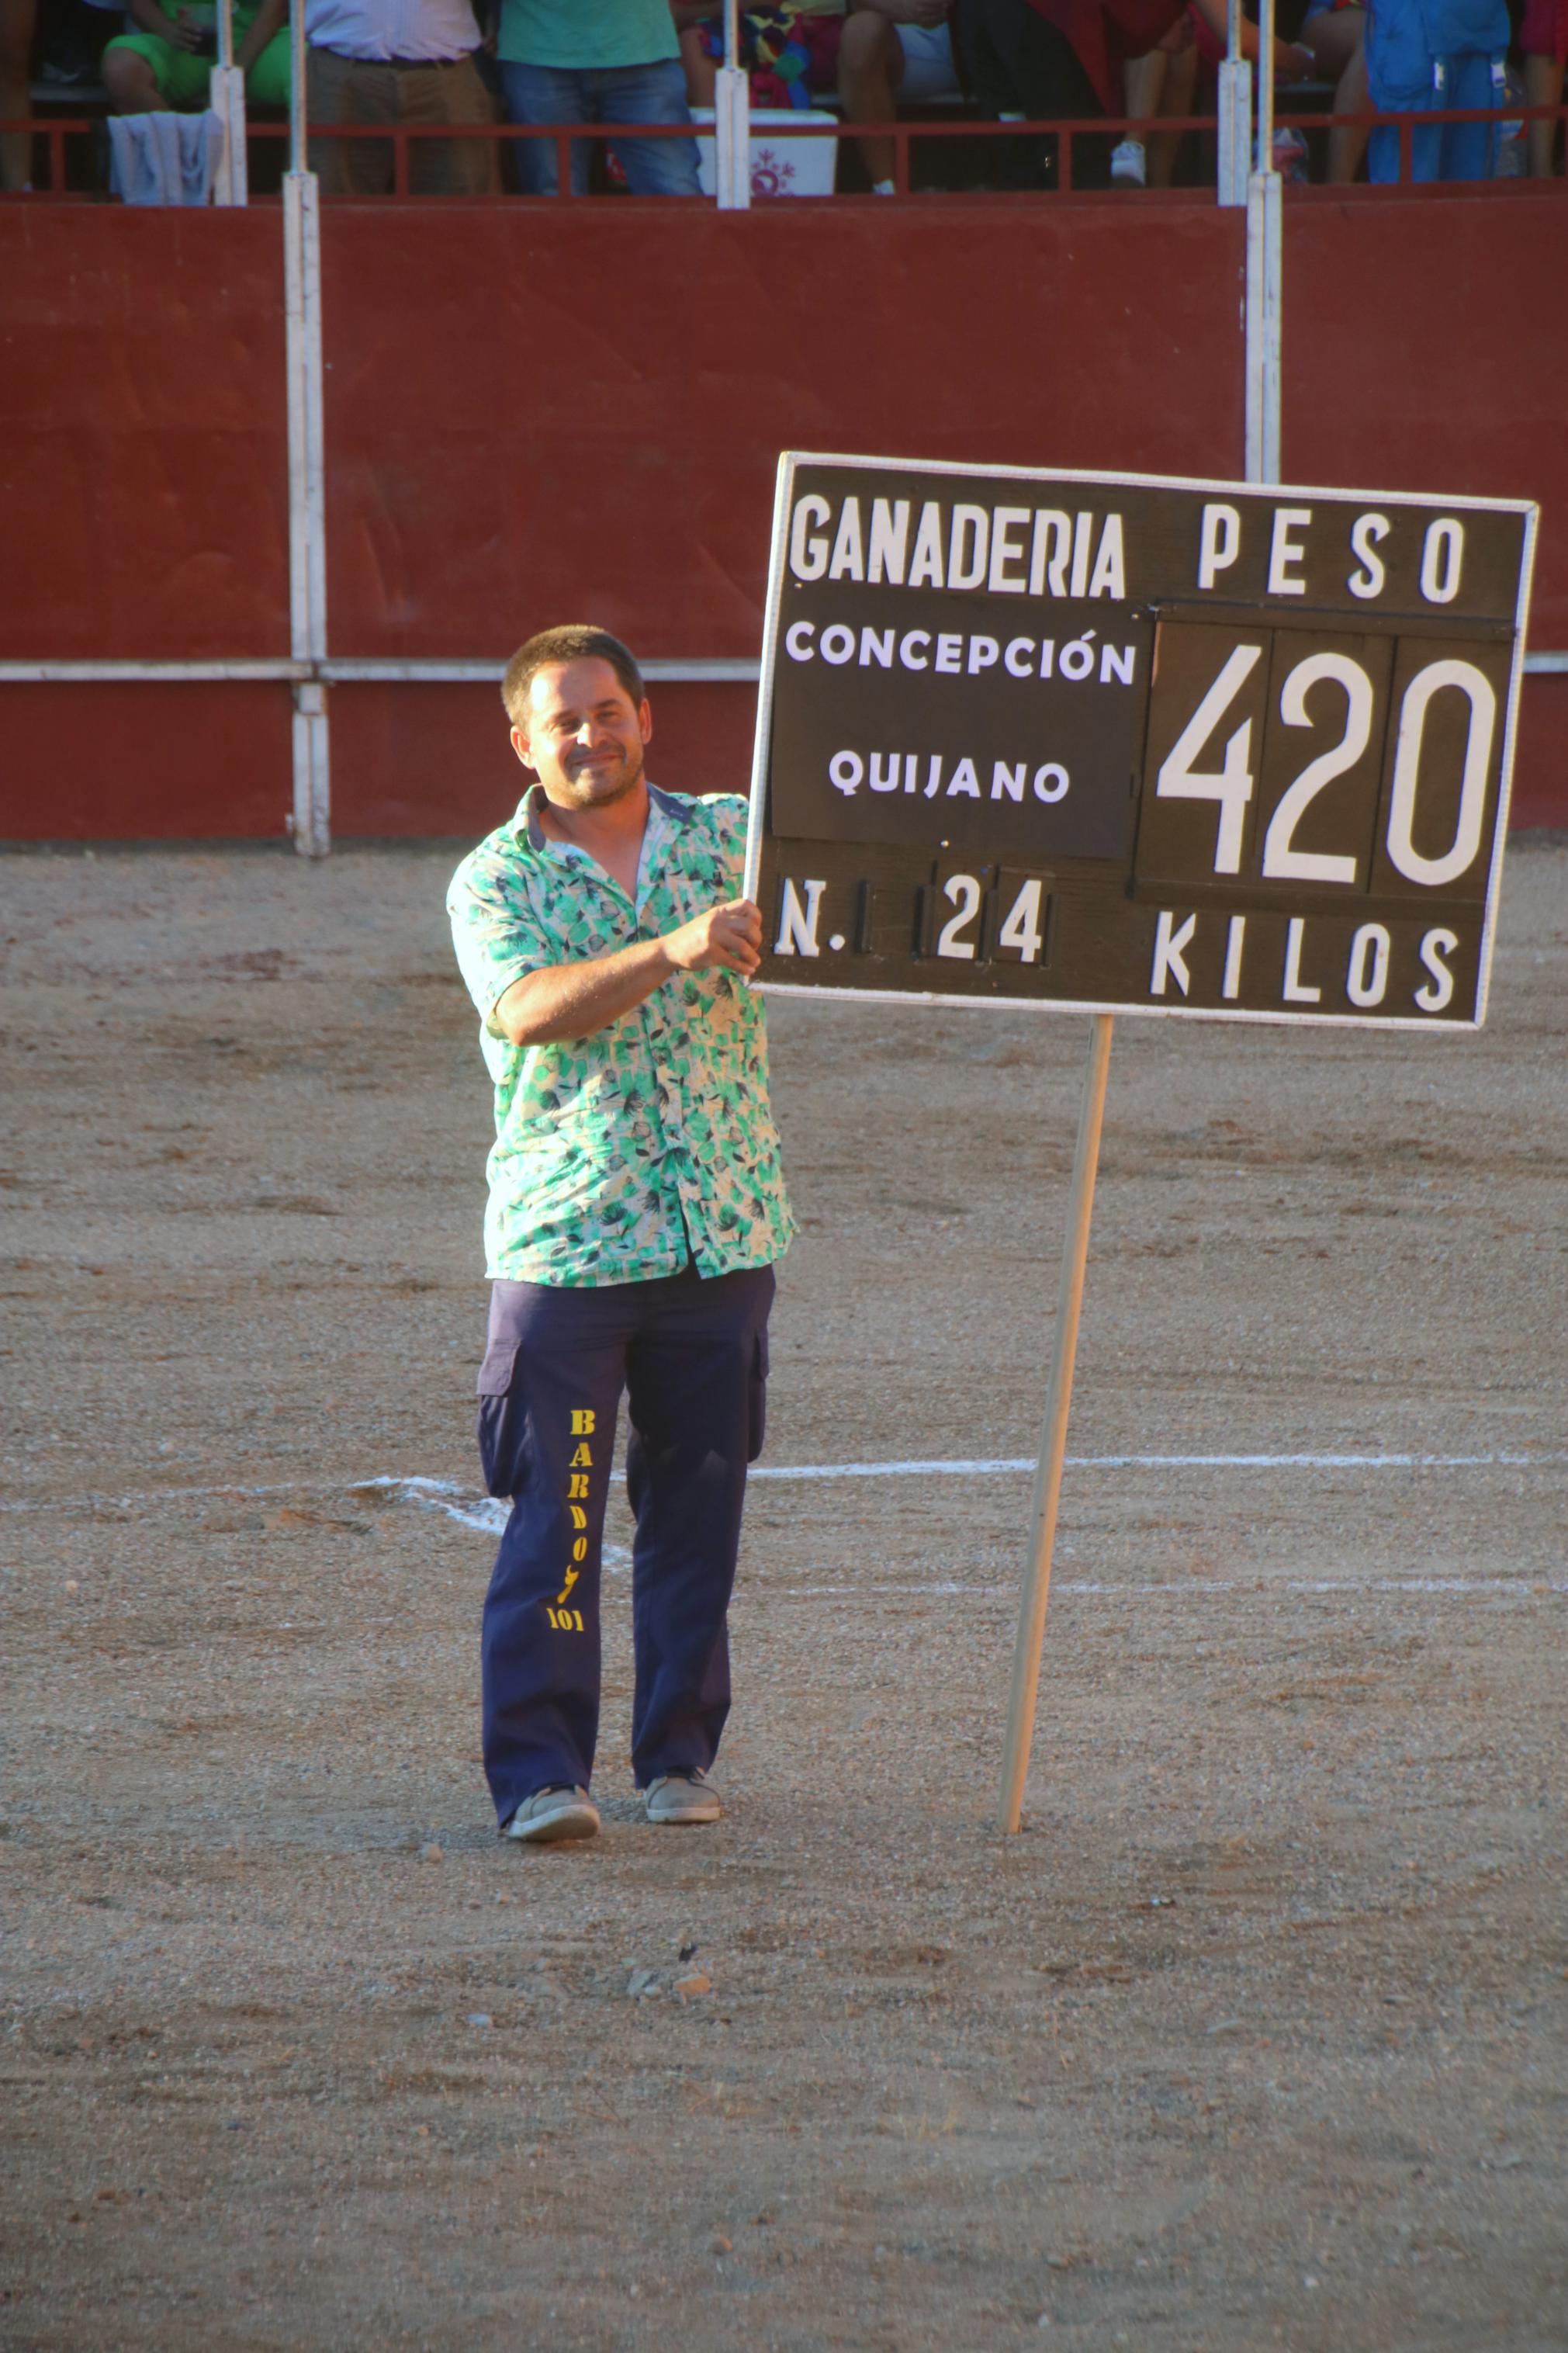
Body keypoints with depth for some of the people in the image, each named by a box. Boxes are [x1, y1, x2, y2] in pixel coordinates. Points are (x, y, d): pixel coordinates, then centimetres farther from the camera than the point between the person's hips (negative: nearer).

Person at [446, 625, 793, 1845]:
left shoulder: (731, 837, 10)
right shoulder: (495, 882, 0)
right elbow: (528, 1009, -18)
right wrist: (673, 949, -32)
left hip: (723, 1235, 3)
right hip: (566, 1239, -3)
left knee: (697, 1510, 8)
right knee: (556, 1514, -6)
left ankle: (679, 1753, 19)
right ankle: (538, 1769, -4)